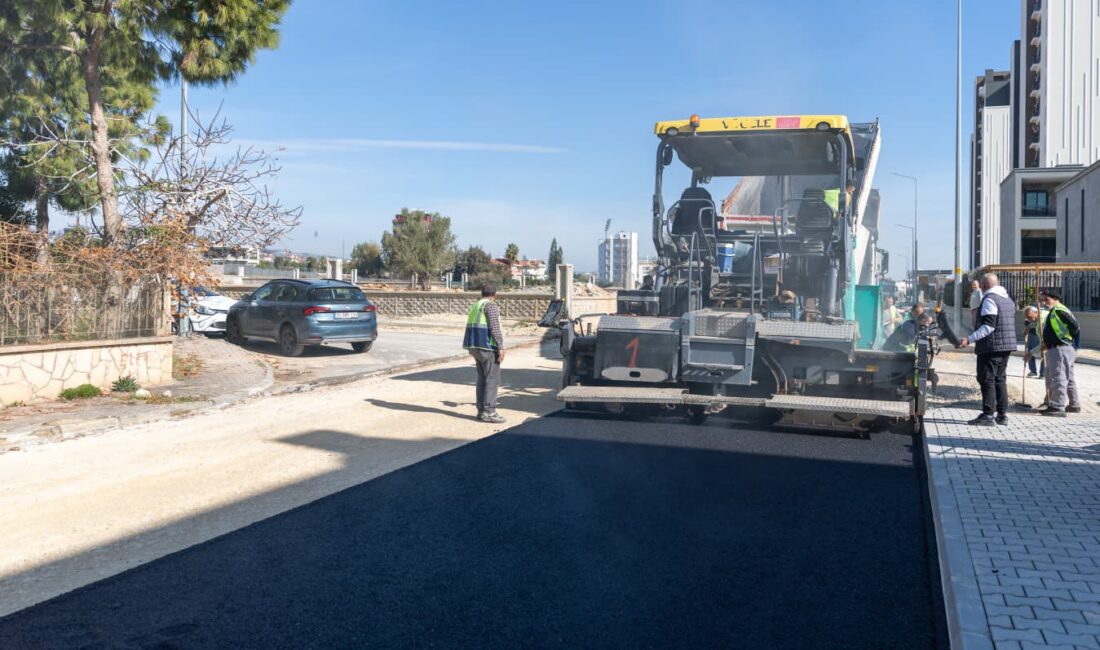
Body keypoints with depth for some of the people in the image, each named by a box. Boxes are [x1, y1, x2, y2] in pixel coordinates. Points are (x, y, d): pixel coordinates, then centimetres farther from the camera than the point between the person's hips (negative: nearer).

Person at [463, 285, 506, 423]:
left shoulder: (475, 306, 19)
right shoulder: (491, 306, -9)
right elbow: (495, 328, -17)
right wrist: (500, 348, -17)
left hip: (475, 346, 9)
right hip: (488, 346, -9)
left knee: (482, 378, 13)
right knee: (492, 379, -8)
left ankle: (481, 410, 14)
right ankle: (488, 412, -11)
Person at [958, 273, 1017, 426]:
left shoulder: (989, 299, -14)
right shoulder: (1007, 299, 17)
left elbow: (988, 326, -22)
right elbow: (1010, 324, 22)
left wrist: (970, 339, -26)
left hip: (992, 346, -9)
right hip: (1007, 346, 9)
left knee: (986, 379, -6)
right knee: (999, 379, 15)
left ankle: (988, 415, -8)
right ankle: (1002, 415, 16)